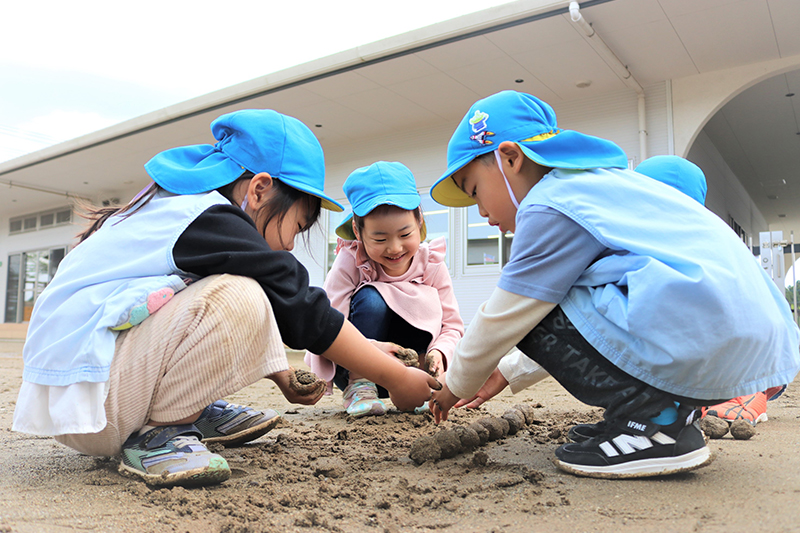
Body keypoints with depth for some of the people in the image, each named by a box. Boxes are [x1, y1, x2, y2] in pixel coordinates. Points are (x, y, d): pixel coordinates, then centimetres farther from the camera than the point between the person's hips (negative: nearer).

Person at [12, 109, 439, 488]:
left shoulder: (171, 206, 12)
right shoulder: (207, 219, -19)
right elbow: (303, 310, -18)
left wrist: (280, 377, 15)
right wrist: (397, 379, -10)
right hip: (77, 395, -10)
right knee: (237, 299, -28)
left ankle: (196, 413, 8)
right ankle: (155, 436, -12)